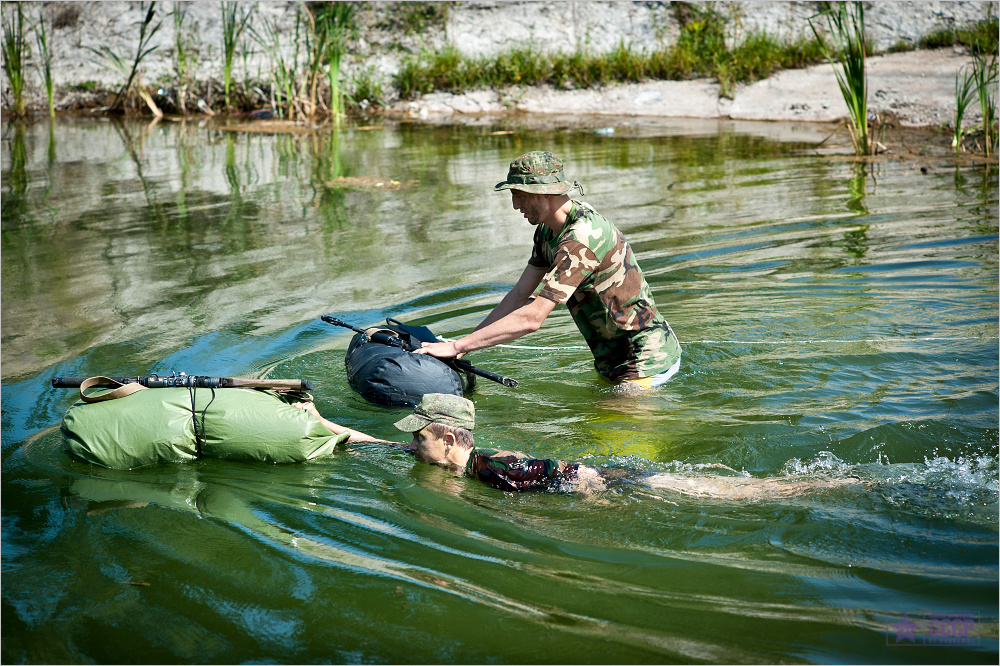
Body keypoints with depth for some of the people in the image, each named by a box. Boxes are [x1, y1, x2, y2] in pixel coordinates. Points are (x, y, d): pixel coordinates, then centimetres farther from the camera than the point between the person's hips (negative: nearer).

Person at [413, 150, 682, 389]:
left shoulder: (582, 237, -29)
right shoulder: (549, 228, 4)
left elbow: (532, 318, -32)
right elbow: (520, 294, 6)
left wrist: (457, 346, -28)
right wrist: (464, 345, -3)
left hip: (645, 361, -9)